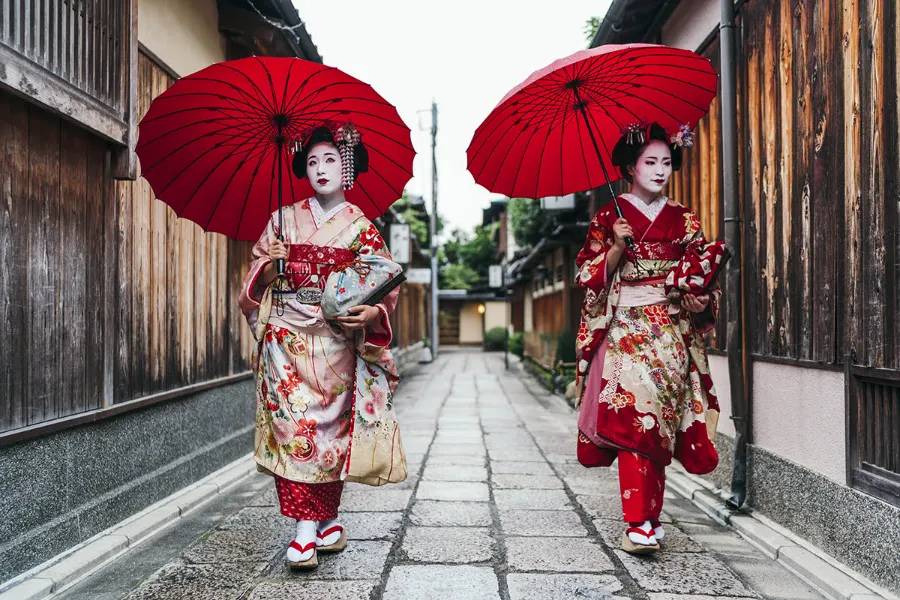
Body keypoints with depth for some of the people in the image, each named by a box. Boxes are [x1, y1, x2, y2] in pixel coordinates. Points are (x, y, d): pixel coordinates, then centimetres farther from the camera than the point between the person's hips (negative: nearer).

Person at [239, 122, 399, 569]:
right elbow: (258, 278, 14)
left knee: (327, 425, -4)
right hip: (285, 338, 2)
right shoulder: (284, 220, 11)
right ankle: (327, 526, 4)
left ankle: (309, 530, 6)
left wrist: (371, 313, -18)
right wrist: (269, 267, -8)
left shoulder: (360, 227, 5)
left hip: (334, 342, -1)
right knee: (290, 423, -5)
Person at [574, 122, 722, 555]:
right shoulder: (609, 218, 5)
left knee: (660, 423, 3)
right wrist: (617, 248, -15)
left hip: (671, 333, 3)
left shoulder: (683, 221, 12)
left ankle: (647, 517, 16)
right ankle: (639, 522, -12)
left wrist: (702, 300, -6)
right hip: (625, 330, -3)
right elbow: (590, 276, 0)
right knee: (634, 418, -14)